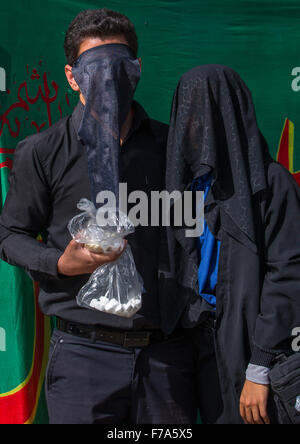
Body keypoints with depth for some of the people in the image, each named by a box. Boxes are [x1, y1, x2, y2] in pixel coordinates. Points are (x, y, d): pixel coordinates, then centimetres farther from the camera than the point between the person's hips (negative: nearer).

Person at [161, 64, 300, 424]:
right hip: (202, 345, 6)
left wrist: (259, 370, -17)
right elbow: (175, 273, 12)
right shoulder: (189, 181, 10)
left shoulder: (270, 182, -9)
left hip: (249, 348, -6)